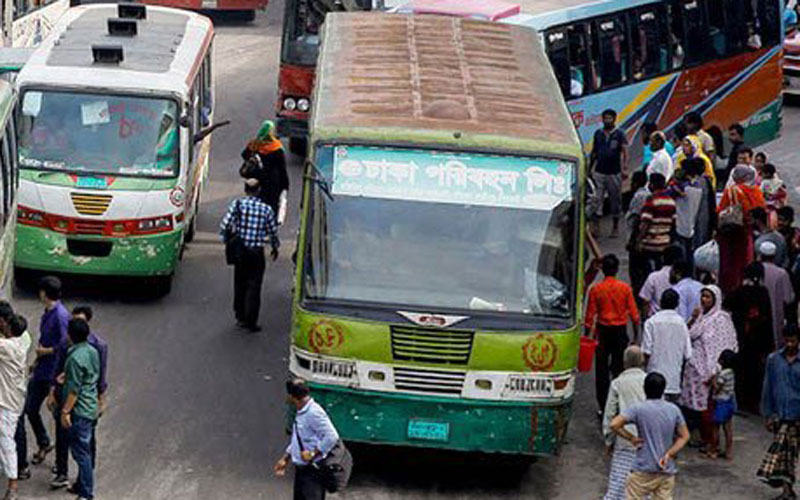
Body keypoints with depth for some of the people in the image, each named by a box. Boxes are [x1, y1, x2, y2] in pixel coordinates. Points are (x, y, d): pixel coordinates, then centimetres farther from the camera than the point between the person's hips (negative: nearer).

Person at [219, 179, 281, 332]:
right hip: (257, 253, -1)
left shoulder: (237, 204, -7)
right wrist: (275, 248, 21)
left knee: (239, 285, 16)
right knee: (254, 287, 2)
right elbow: (273, 232, 3)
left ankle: (240, 317, 23)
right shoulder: (266, 209, -5)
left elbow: (225, 225, -12)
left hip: (239, 251, 1)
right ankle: (250, 321, -1)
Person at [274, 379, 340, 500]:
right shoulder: (300, 414, 12)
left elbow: (332, 437, -27)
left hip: (313, 471, -11)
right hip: (301, 468, 11)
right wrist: (285, 459, 24)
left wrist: (313, 453, -22)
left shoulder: (314, 413, -21)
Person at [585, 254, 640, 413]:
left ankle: (603, 406, 8)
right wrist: (636, 333, 9)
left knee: (601, 370, 7)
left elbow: (590, 315, -5)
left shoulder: (595, 289, -8)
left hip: (602, 331, 0)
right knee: (619, 369, 8)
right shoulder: (625, 288, -6)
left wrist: (588, 335, 4)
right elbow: (633, 313, -2)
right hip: (620, 331, 0)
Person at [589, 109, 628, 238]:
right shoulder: (598, 134, 10)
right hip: (599, 172, 3)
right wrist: (590, 167, 15)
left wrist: (624, 168, -20)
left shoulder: (619, 135, -1)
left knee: (615, 199, 6)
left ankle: (615, 227, 17)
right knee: (596, 199, -4)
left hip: (614, 173, -3)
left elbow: (625, 152, -7)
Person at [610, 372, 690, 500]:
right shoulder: (674, 410, 2)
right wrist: (669, 454, -2)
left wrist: (631, 438, -7)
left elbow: (614, 424, -19)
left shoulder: (638, 409, -10)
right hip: (667, 471, 4)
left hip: (644, 471, -4)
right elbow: (684, 436, 6)